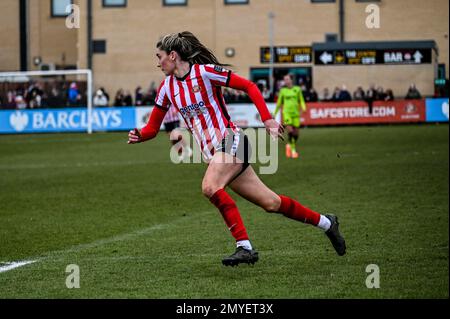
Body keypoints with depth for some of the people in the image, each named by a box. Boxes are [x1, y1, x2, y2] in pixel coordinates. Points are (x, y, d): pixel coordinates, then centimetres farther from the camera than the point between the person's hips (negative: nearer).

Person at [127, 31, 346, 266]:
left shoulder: (204, 71, -10)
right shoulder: (167, 88, 10)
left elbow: (249, 86, -7)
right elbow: (152, 127, 11)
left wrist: (267, 119, -15)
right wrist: (138, 136, -11)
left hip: (230, 141, -6)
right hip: (212, 153, 6)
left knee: (210, 187, -31)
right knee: (270, 203, 6)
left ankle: (244, 246, -26)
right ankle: (326, 222, 23)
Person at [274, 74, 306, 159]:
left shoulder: (297, 89, 7)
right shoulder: (283, 90, 6)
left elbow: (301, 101, 11)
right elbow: (279, 103, 15)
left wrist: (304, 108, -8)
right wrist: (275, 113, 18)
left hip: (295, 113, 1)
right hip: (286, 112, -1)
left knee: (295, 133, 2)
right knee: (290, 131, -18)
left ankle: (291, 146, 29)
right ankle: (293, 150, -4)